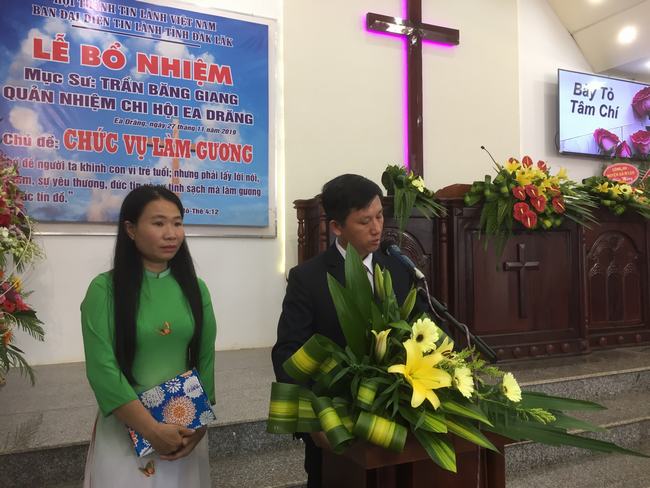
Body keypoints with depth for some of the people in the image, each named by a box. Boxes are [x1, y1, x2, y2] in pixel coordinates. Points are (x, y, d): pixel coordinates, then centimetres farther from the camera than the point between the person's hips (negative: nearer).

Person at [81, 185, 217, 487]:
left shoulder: (195, 288, 0)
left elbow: (205, 360, 1)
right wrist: (152, 429, -17)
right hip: (125, 427, -3)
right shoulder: (104, 289, -11)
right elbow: (102, 368, -16)